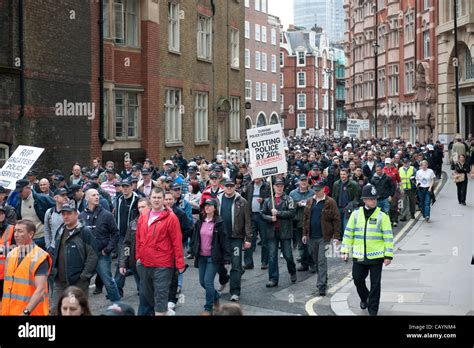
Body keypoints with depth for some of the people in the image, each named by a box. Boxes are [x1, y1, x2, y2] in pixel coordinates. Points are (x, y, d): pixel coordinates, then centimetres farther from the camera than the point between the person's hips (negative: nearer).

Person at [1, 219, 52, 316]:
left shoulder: (40, 257, -13)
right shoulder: (11, 254, 7)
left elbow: (40, 290, -19)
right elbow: (7, 285, 13)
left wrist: (26, 312, -25)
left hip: (32, 312, -5)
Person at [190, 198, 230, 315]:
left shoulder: (219, 223, -8)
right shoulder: (200, 222, 6)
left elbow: (224, 241, -9)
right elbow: (195, 238, 13)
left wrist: (227, 259, -11)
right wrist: (194, 253, 9)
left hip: (213, 257, -5)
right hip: (201, 257, 6)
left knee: (208, 282, -9)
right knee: (202, 282, 11)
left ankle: (209, 308, 4)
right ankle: (216, 297, 38)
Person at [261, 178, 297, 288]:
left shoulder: (288, 199, -1)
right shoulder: (268, 200, 9)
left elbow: (292, 212, -12)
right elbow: (263, 214, 8)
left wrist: (278, 213, -15)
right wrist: (270, 218, -11)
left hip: (285, 231, -3)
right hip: (272, 232, 3)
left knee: (288, 255, 3)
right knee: (272, 257, 1)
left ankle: (292, 272, 30)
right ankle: (273, 279, 7)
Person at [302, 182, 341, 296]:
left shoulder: (330, 202, -7)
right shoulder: (310, 202, 9)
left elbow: (336, 219, -7)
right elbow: (306, 218, 15)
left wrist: (336, 236, -10)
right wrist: (305, 234, 11)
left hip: (324, 237, -5)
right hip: (312, 237, 6)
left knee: (322, 261, -8)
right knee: (315, 260, 14)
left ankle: (322, 286, -6)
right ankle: (322, 281, 30)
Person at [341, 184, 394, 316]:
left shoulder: (382, 216, -4)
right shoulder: (356, 214, 2)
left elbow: (388, 237, -4)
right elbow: (348, 233, 7)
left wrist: (388, 255, -7)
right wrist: (345, 251, 3)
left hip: (376, 256, -2)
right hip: (359, 256, 2)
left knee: (375, 284, 3)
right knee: (358, 279, 11)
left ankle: (373, 309, 17)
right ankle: (364, 297, 39)